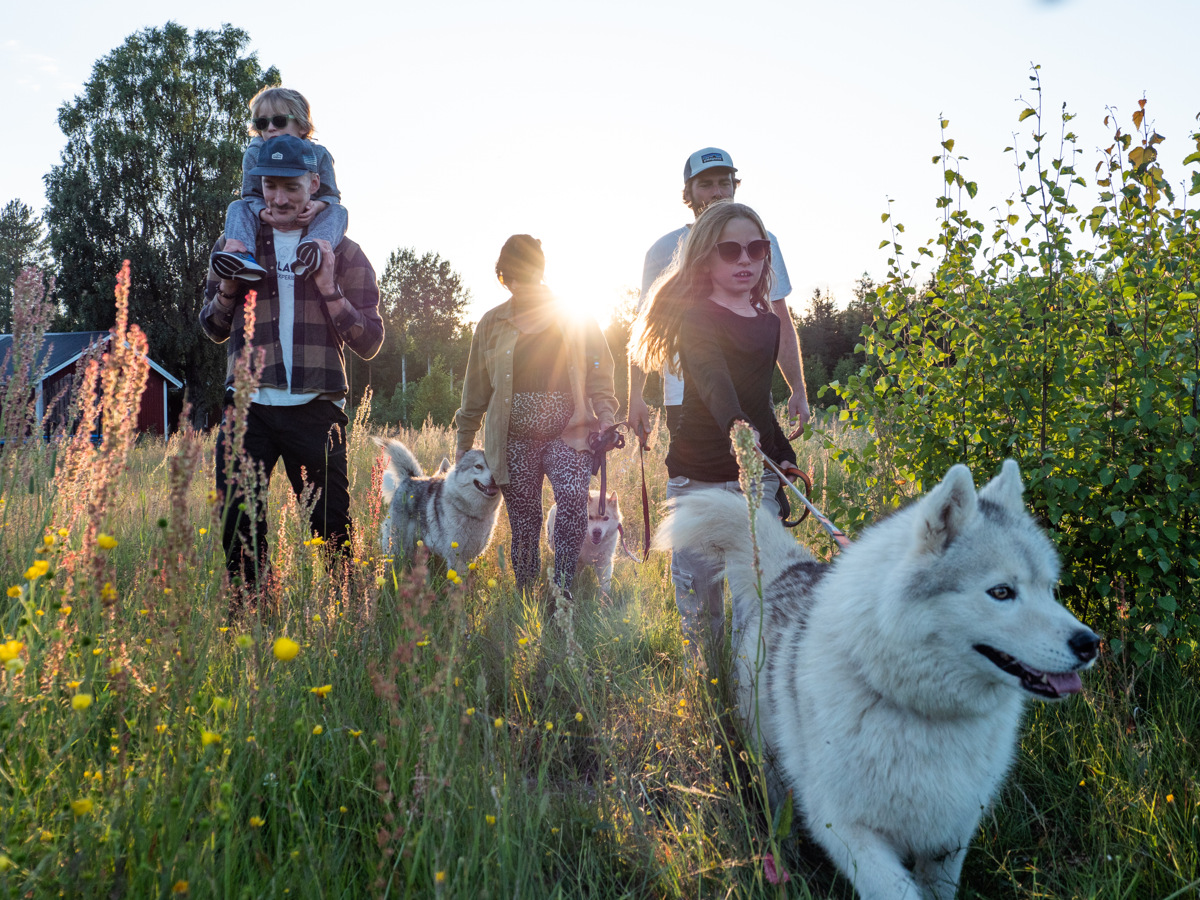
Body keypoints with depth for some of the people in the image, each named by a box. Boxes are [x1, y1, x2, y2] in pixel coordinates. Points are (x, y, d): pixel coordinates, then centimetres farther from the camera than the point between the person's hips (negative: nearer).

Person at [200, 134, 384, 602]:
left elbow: (370, 342, 2)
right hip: (248, 407, 2)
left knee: (332, 524, 0)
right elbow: (213, 329, 17)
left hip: (315, 409, -2)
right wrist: (228, 287, -3)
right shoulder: (236, 243, 12)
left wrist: (329, 291, -12)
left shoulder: (342, 252, 7)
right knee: (238, 523, 2)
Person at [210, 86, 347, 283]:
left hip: (307, 222, -1)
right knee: (237, 207, -18)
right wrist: (262, 212, -30)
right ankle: (239, 251, -48)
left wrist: (317, 206, -31)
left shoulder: (318, 154, -5)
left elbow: (331, 195, -5)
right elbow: (251, 195, -5)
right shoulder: (254, 154, -2)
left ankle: (317, 243, -63)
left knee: (338, 212, -27)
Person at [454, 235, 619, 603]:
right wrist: (465, 441, 15)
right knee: (524, 527, 2)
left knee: (573, 500, -25)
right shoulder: (493, 324, 11)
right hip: (514, 441, 2)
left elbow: (598, 372, 6)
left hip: (567, 434, -1)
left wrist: (605, 412, -11)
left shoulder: (576, 319, 7)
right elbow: (476, 388, 15)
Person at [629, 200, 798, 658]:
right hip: (701, 478, -5)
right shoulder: (697, 317, -11)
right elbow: (711, 377, -32)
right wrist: (735, 424, -48)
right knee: (701, 602, 2)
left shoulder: (768, 322, 10)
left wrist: (785, 456, 22)